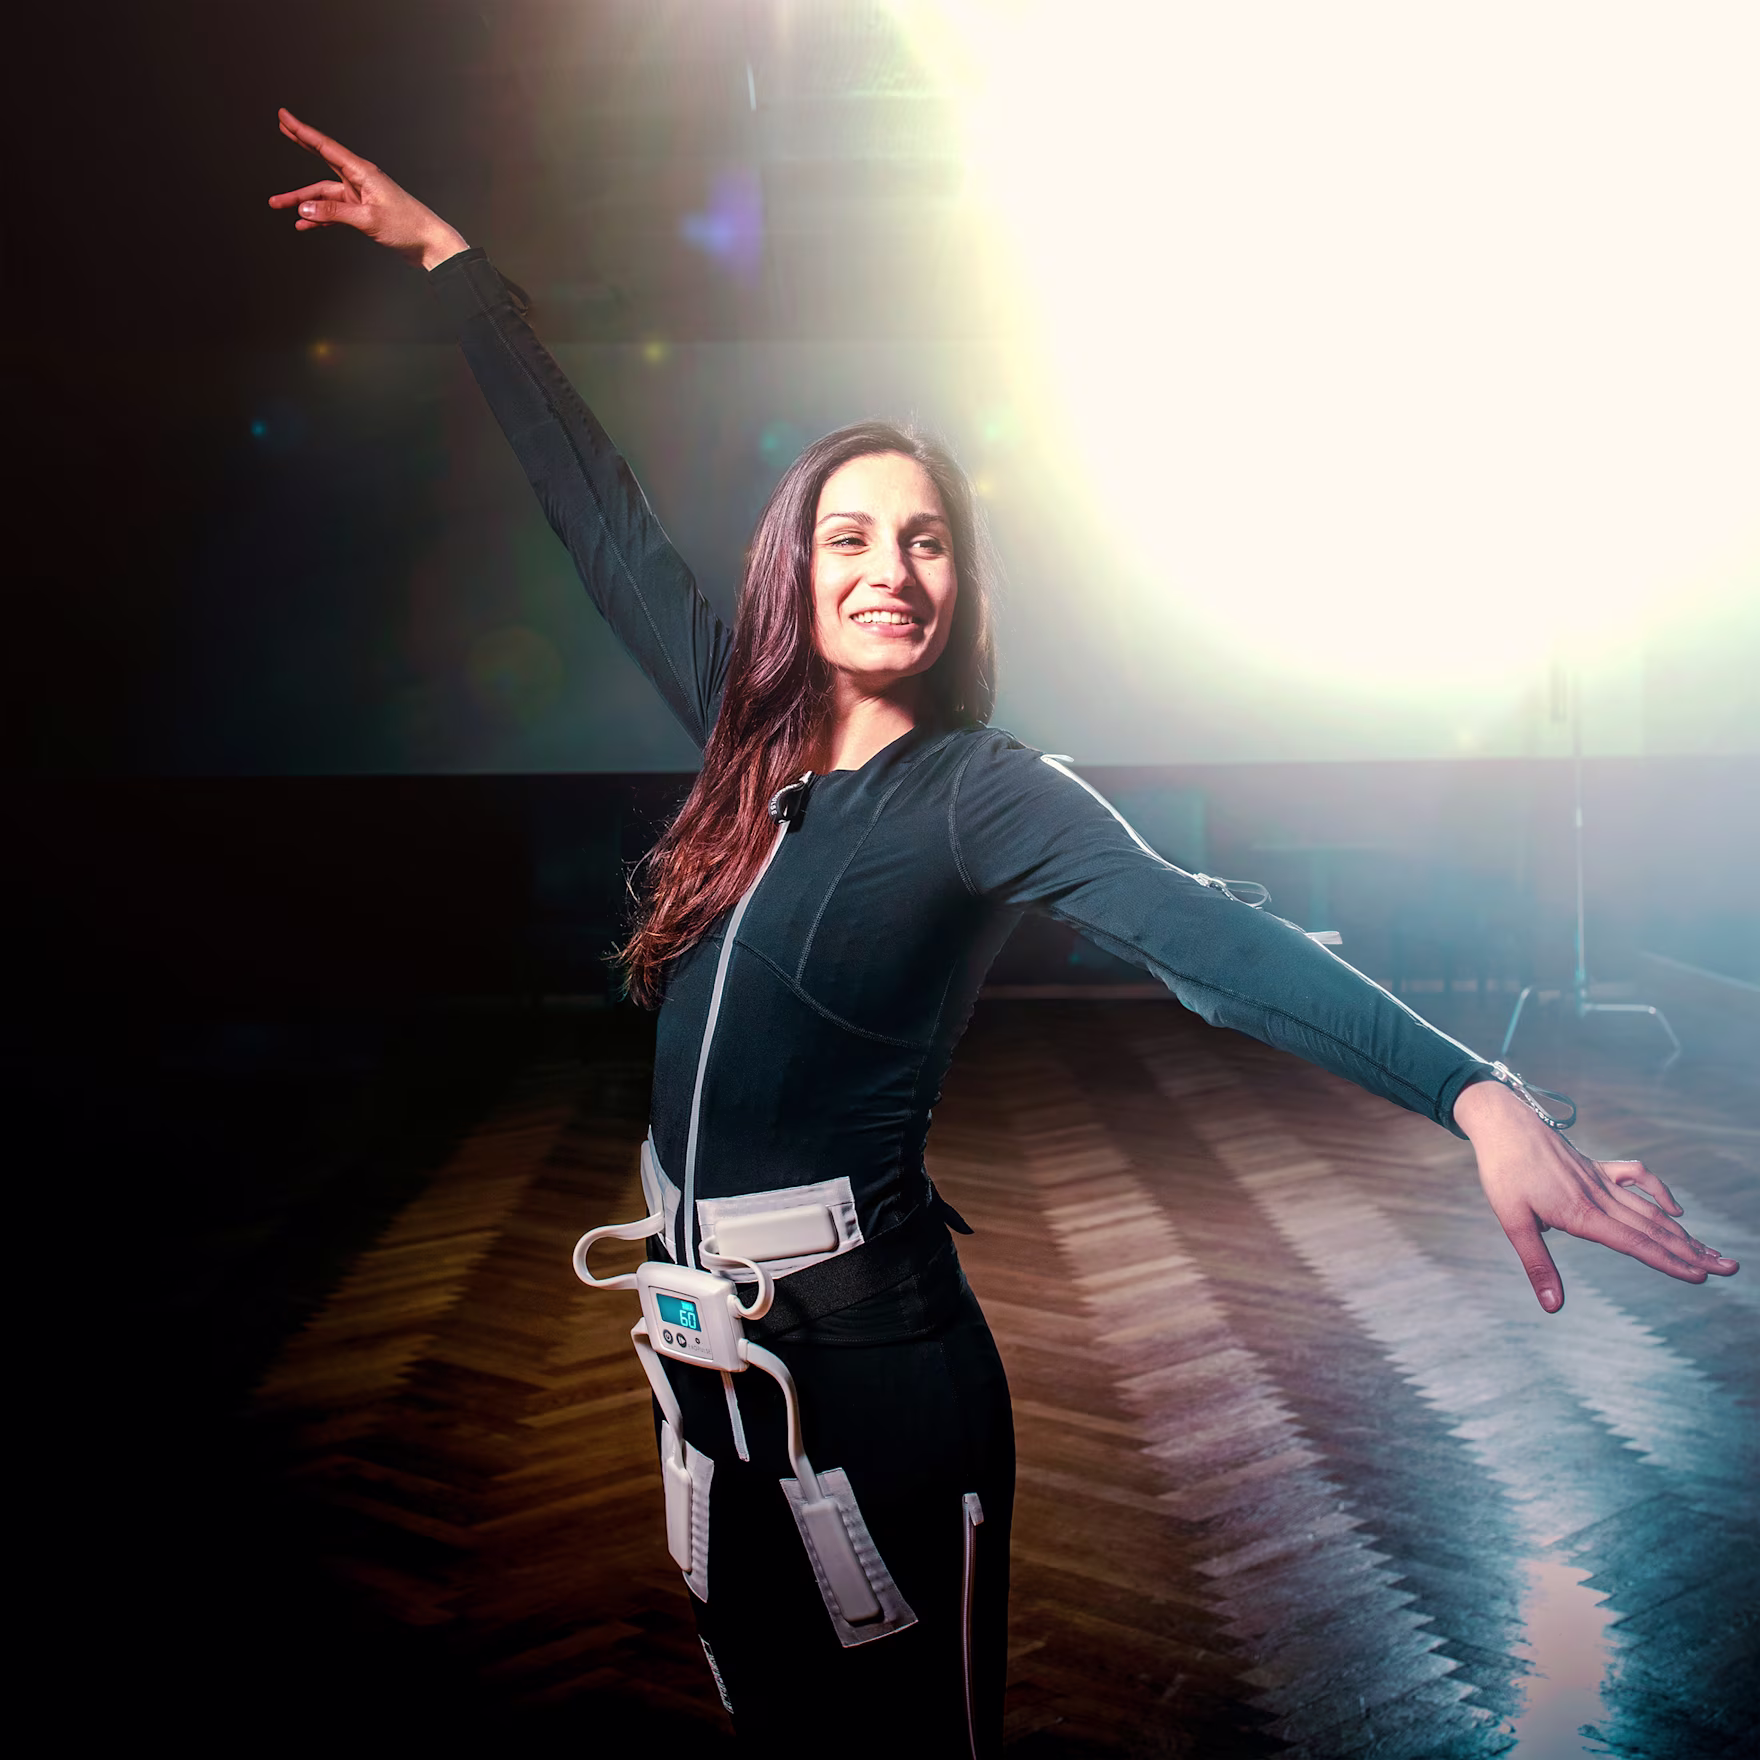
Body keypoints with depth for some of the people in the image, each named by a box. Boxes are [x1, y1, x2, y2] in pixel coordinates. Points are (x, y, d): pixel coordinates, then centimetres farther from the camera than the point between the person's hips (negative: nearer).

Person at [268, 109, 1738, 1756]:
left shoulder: (984, 792, -13)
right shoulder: (749, 731, 3)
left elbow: (1200, 934, -29)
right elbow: (597, 509, 10)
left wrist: (1473, 1096, -44)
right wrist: (445, 252, 17)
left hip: (870, 1356, -5)